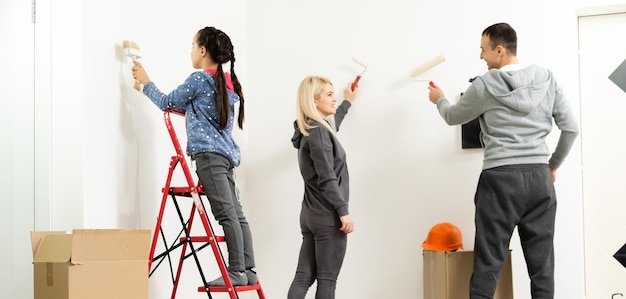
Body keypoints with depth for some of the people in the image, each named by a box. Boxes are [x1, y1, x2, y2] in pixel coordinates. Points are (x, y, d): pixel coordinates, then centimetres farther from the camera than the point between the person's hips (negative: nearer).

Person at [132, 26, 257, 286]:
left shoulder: (198, 79, -5)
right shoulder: (228, 83, 17)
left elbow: (167, 103, 7)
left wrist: (145, 81, 19)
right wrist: (187, 108, 33)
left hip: (209, 155, -8)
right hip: (227, 154, 8)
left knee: (227, 214, -11)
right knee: (236, 214, 5)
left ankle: (237, 271, -13)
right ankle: (248, 270, 4)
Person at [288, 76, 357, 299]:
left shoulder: (310, 130, 15)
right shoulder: (318, 133, -15)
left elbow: (331, 125, 40)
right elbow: (327, 180, -19)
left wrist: (347, 102, 53)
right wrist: (343, 212, -18)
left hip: (311, 214, 9)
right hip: (328, 217, -9)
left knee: (304, 276, 3)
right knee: (327, 280, -3)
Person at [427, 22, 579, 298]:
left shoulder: (485, 85, -5)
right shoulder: (547, 80, 6)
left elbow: (453, 117, 12)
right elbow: (571, 128, 8)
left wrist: (439, 100, 34)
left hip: (501, 178, -3)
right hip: (540, 177, 4)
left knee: (488, 262, 0)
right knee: (542, 261, 7)